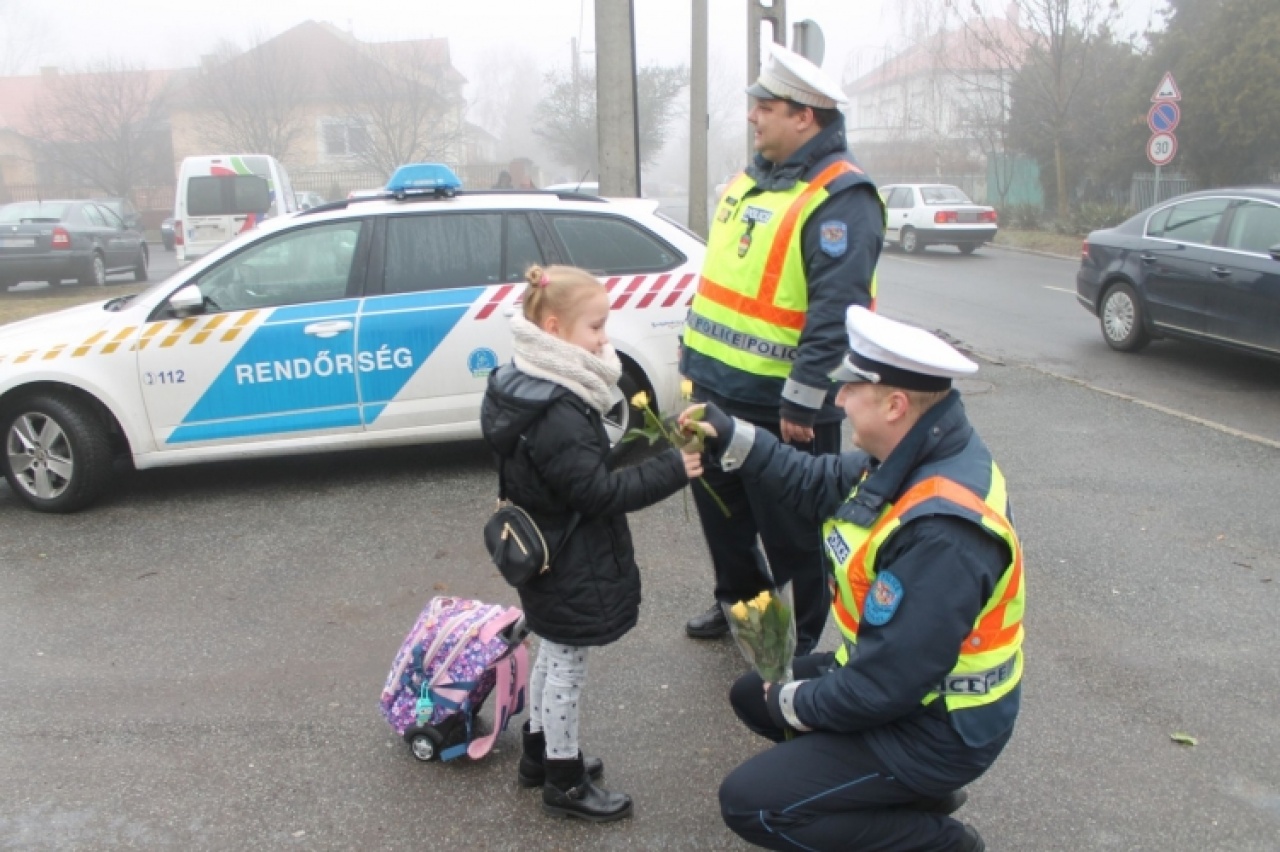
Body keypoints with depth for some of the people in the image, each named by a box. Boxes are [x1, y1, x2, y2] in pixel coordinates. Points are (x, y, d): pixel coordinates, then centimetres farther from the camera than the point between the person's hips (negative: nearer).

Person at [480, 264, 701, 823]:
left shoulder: (533, 389, 2)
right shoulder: (556, 416, -31)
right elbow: (598, 493, -28)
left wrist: (641, 449, 3)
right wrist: (670, 470, -24)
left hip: (550, 558, 10)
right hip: (570, 568, -10)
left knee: (552, 659, 24)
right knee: (567, 670, 7)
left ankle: (540, 753, 42)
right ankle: (565, 782, 25)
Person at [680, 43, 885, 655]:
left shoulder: (840, 199, -17)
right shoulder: (751, 181, 12)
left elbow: (835, 312, -24)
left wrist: (802, 403, -25)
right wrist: (693, 358, 20)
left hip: (780, 406, -9)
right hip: (717, 390, 9)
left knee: (792, 528, 5)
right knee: (720, 503, 22)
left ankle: (808, 642, 26)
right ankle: (740, 599, 45)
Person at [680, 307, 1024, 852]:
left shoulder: (942, 532, -35)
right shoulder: (916, 457, -7)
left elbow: (887, 684, -30)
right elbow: (816, 484, 8)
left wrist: (795, 705, -13)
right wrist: (732, 438, -3)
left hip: (934, 727, -9)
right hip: (903, 681, 9)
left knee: (748, 802, -10)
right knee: (753, 696, 19)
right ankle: (915, 792, 19)